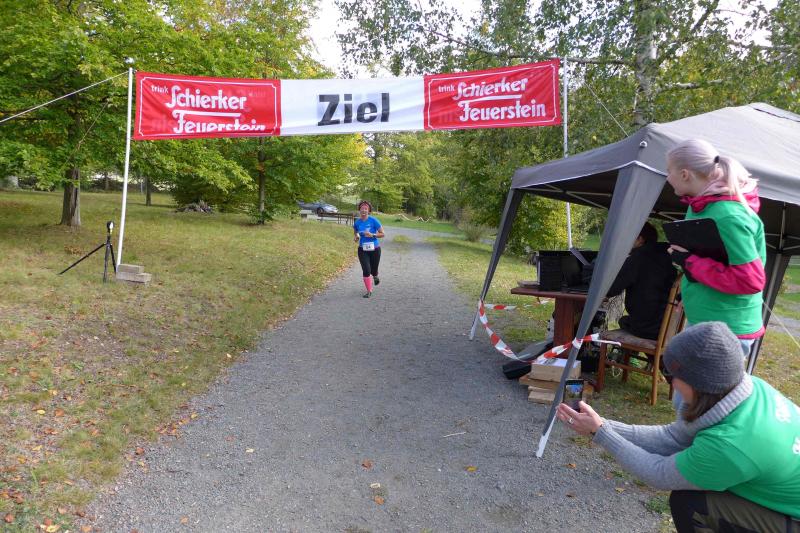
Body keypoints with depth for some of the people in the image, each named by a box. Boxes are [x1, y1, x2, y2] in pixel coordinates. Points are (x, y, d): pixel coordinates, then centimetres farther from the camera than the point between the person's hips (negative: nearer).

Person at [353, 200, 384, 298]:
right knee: (366, 270, -9)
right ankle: (369, 291, 6)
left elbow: (382, 234, -8)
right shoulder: (357, 222, -1)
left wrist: (372, 235, -23)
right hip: (362, 250, 2)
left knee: (373, 270, 9)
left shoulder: (374, 220, -11)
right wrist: (356, 237, -5)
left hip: (374, 249, -2)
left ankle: (375, 276, 48)